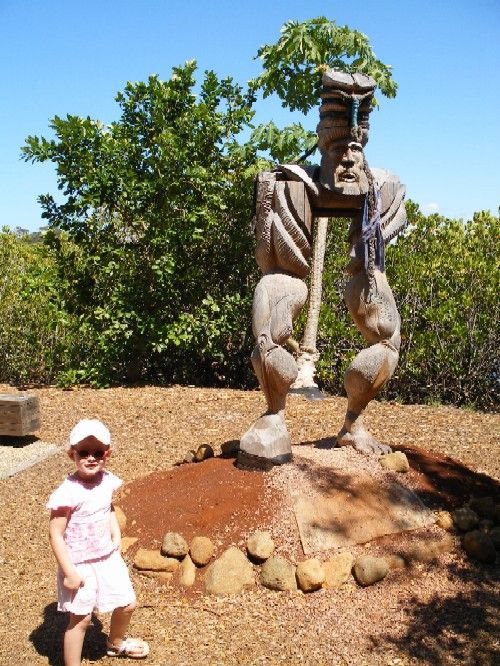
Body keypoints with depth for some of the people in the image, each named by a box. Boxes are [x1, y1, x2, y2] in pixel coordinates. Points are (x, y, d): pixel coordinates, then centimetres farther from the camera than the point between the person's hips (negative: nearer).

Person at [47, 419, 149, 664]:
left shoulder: (107, 481, -5)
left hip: (108, 557, 7)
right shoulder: (68, 492, -25)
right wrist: (69, 572, -20)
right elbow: (55, 534, -20)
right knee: (80, 618, 3)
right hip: (80, 564, -7)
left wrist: (116, 533, 4)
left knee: (127, 604, 19)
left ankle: (116, 643, 49)